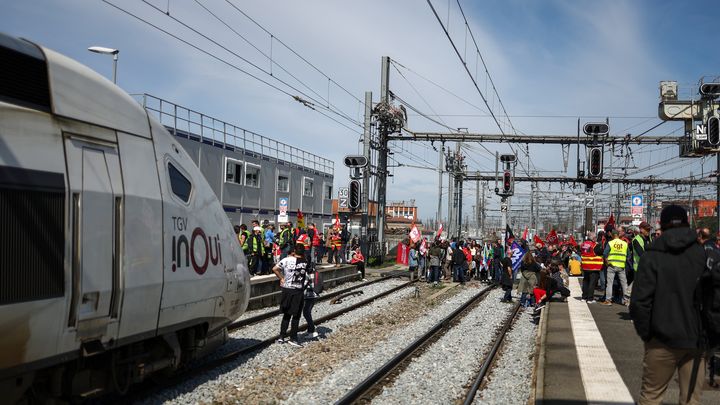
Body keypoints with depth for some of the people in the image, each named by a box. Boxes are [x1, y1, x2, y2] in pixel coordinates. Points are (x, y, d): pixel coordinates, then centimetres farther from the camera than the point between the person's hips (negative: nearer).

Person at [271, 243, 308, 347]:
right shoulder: (305, 263, -7)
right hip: (298, 291, -2)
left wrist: (281, 278, 1)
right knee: (296, 316, 7)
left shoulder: (287, 260, -6)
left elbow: (274, 269, -12)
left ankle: (282, 337, 17)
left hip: (286, 290, 2)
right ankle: (293, 338, 7)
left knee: (286, 314, 15)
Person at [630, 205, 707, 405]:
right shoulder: (704, 255, -1)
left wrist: (645, 333, -1)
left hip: (664, 340, -1)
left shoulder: (653, 256, -6)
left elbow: (639, 301, -12)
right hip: (697, 341, 2)